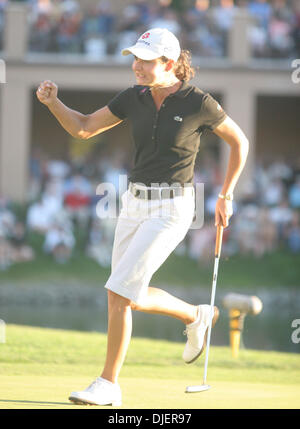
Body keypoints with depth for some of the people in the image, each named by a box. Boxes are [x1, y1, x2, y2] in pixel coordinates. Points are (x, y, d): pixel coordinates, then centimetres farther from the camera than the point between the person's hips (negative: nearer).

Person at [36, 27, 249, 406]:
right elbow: (83, 128, 6)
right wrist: (52, 102, -12)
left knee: (119, 292, -13)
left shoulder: (198, 103, -12)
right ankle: (195, 315, 36)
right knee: (130, 297, 9)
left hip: (171, 209, -6)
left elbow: (239, 141, 2)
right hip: (135, 204, 7)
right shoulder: (134, 98, 2)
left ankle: (108, 384, -3)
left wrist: (226, 197, 3)